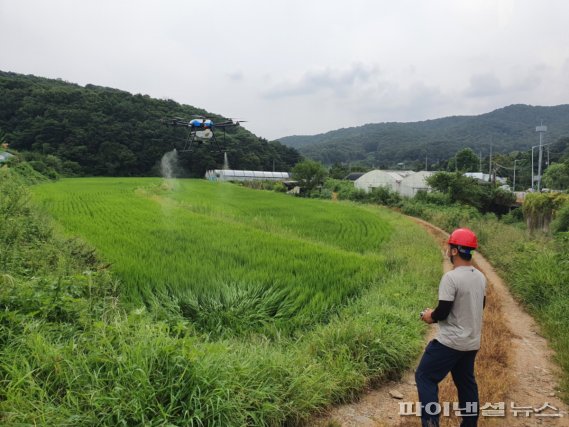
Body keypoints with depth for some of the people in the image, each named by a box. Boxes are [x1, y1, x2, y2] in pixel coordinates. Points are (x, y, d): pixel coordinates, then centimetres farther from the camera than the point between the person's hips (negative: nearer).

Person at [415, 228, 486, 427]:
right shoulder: (480, 277, 4)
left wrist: (430, 316, -1)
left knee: (425, 377, 3)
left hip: (451, 342, -8)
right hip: (472, 342, 8)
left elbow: (443, 312, -23)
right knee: (466, 382, 22)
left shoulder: (451, 277, -23)